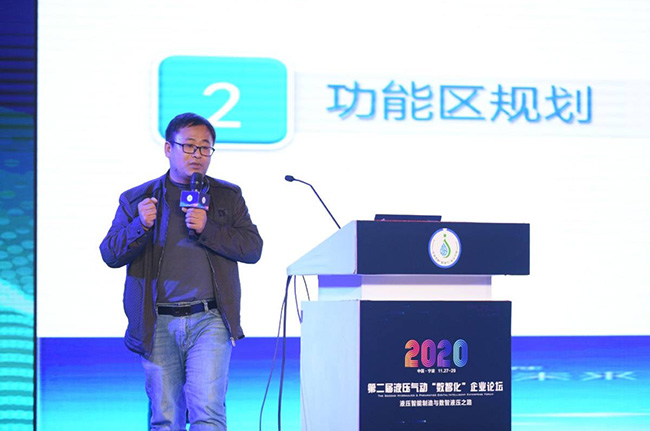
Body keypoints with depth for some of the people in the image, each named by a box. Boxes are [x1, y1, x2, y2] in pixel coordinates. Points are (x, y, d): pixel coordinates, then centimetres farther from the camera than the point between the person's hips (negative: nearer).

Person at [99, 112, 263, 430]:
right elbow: (110, 255, 5)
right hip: (158, 324, 1)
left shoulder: (228, 196, 13)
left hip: (209, 321, -1)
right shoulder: (136, 199, 11)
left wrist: (207, 229, -11)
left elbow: (253, 248, 3)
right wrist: (141, 225, -13)